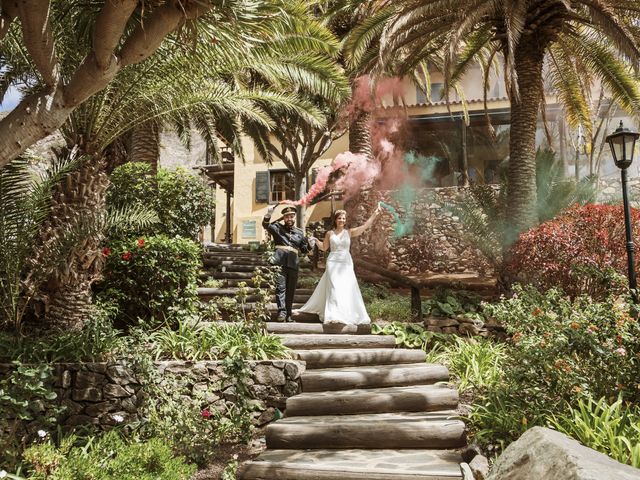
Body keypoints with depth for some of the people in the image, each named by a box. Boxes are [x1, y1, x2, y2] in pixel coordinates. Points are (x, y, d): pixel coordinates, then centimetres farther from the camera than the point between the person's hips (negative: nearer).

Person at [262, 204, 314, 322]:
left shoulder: (299, 232, 22)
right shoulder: (278, 228, 14)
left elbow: (304, 250, 24)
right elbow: (266, 225, -3)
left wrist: (310, 243, 3)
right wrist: (269, 214, -20)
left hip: (293, 264, 3)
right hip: (280, 262, -3)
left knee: (290, 290, 5)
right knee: (280, 287, -12)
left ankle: (288, 314, 12)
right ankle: (282, 311, -15)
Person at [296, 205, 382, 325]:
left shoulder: (349, 232, 4)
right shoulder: (330, 233, 5)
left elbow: (366, 225, -2)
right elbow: (324, 247, 16)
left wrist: (375, 213, -6)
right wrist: (316, 240, 0)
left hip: (346, 264, 1)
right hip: (333, 263, -1)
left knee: (347, 289, 1)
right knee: (334, 289, -7)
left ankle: (347, 314, 15)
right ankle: (334, 315, -9)